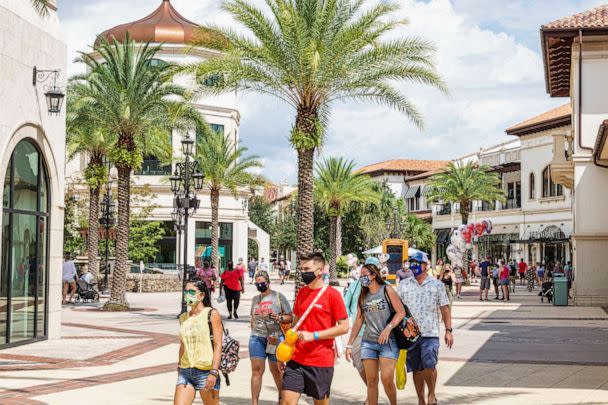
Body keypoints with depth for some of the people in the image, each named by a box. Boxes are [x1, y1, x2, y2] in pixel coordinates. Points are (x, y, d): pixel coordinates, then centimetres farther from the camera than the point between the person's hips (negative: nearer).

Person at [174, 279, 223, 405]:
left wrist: (213, 372, -18)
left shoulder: (212, 314, -5)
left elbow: (218, 345, -10)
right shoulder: (183, 318, 11)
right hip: (185, 372, 5)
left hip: (206, 372, -5)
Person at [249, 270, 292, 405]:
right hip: (257, 338, 3)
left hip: (275, 337, -3)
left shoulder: (278, 297, 0)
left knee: (276, 370, 7)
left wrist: (279, 318, -17)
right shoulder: (255, 299, 13)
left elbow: (290, 317, 0)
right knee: (256, 370, -3)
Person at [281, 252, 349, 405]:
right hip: (296, 359, 5)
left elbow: (344, 327, -10)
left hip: (321, 362, -5)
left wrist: (314, 335, -17)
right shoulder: (301, 292, 10)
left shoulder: (332, 294, -8)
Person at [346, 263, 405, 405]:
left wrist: (388, 328, -18)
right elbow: (358, 321, 15)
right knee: (371, 381, 0)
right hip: (368, 342, 4)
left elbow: (401, 312, -5)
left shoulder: (387, 290, 1)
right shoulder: (363, 296, 14)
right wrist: (349, 345, 10)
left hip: (388, 341, -4)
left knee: (387, 379, -15)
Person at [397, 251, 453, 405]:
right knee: (417, 369, 7)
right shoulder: (404, 284, 9)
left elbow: (444, 309, 8)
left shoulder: (437, 284, 6)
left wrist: (448, 330, 3)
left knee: (429, 365, -16)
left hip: (430, 333, -2)